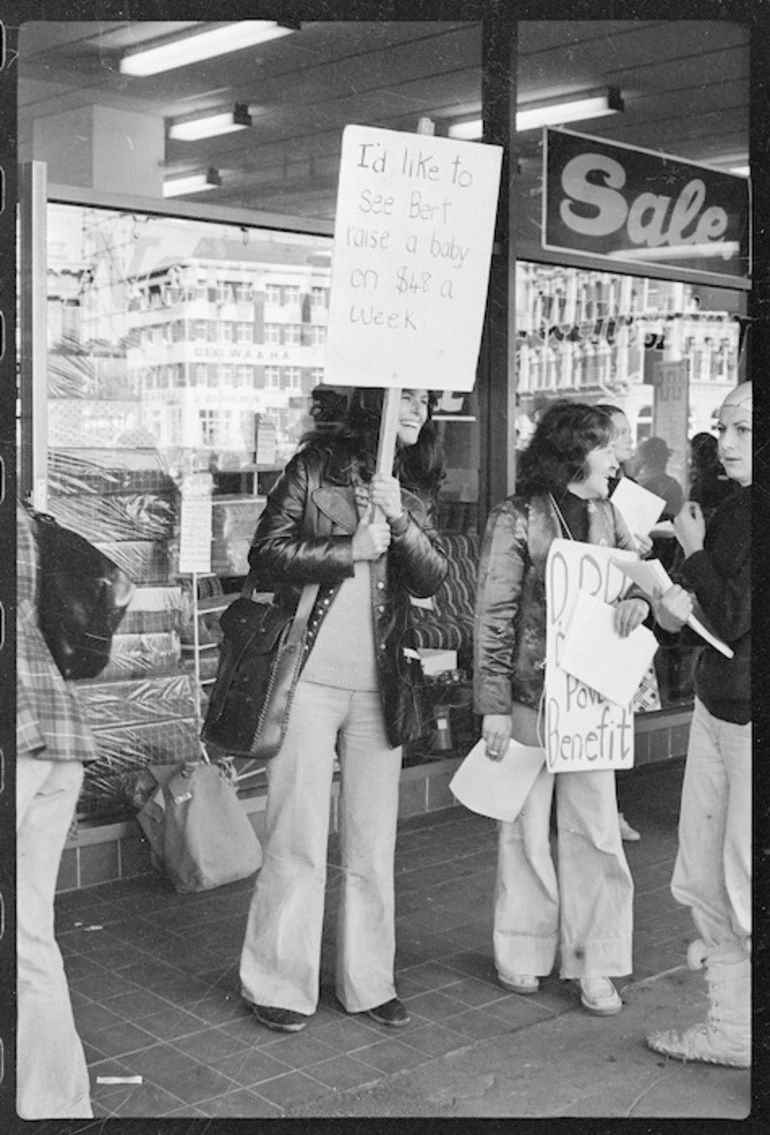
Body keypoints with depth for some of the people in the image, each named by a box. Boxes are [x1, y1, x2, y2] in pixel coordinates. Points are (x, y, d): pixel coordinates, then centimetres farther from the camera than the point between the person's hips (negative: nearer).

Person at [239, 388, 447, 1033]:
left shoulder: (414, 489, 11)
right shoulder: (316, 465, -2)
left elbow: (432, 579, 0)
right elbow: (267, 551, -8)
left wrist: (399, 523, -15)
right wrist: (349, 550, -15)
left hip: (381, 686, 5)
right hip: (312, 679, -4)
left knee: (375, 844, 10)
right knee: (298, 839, 1)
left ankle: (369, 981, 22)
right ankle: (277, 985, 13)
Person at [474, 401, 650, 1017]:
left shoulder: (606, 514, 7)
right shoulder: (517, 519, -10)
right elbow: (493, 616, -10)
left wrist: (640, 598, -9)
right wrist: (494, 705, -13)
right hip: (532, 693, -4)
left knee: (596, 828, 6)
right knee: (528, 825, 9)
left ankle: (594, 965, 17)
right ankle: (523, 952, 26)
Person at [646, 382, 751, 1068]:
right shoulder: (731, 509, 10)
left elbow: (734, 619, -18)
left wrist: (693, 551, -4)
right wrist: (673, 602, -5)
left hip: (748, 715, -8)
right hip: (716, 704, 8)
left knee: (744, 888, -2)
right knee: (702, 879, 13)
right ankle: (731, 1031, 28)